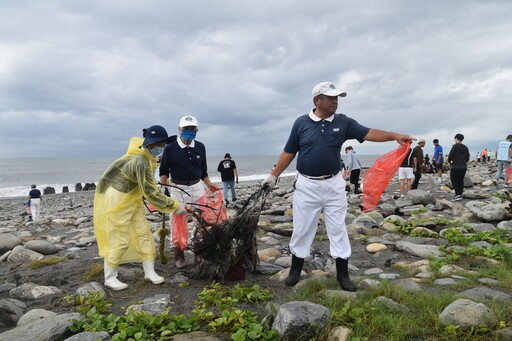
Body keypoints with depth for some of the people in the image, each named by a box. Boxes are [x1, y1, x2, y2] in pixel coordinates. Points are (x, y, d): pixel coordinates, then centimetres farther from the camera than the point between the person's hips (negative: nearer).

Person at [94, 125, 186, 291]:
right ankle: (110, 278, 16)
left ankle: (149, 271, 17)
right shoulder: (140, 162, -32)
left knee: (144, 232, 7)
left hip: (132, 199, 10)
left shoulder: (145, 154, -3)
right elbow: (152, 194, -31)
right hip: (115, 200, -9)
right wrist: (175, 206, -24)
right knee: (120, 240, -2)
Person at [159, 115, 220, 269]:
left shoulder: (200, 147, 5)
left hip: (197, 187, 3)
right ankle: (179, 256, 16)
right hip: (178, 188, -3)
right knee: (177, 223, 1)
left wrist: (209, 185, 4)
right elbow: (164, 172, 4)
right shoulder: (170, 148, -5)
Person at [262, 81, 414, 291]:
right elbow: (289, 153, 3)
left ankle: (343, 274, 20)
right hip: (306, 185, -1)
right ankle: (295, 270, 26)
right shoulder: (301, 123, -2)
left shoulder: (343, 122, 1)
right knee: (302, 229, 8)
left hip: (333, 184, 1)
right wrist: (273, 175, 2)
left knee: (338, 229, 7)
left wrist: (395, 136, -17)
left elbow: (368, 133, -4)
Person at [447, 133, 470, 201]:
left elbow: (450, 155, -15)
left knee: (454, 180, 0)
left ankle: (458, 195, -9)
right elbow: (467, 158, 12)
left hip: (455, 167, -6)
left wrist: (449, 161, 4)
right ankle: (460, 195, 15)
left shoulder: (455, 147, -11)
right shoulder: (465, 148, 9)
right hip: (463, 167, 6)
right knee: (461, 181, 13)